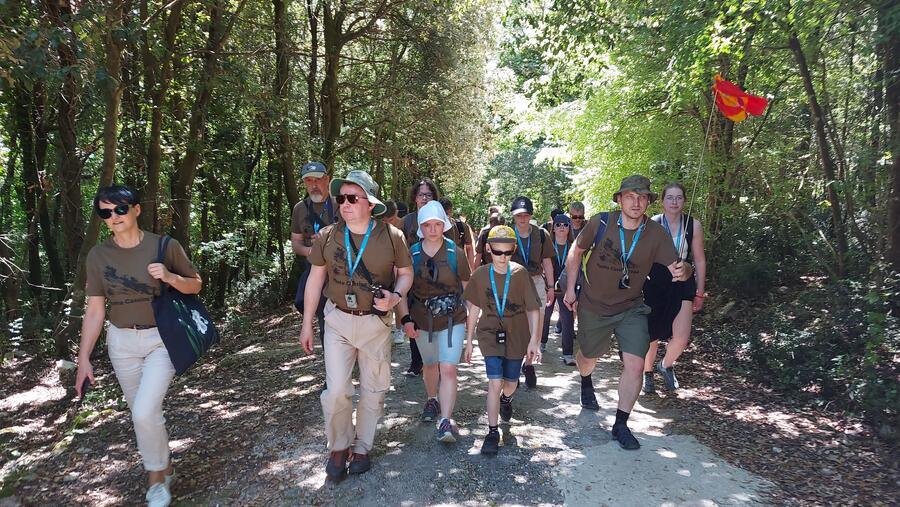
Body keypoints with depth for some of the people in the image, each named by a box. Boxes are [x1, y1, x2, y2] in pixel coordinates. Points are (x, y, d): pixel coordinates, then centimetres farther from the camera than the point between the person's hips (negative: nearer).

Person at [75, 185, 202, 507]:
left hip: (162, 338, -3)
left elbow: (196, 285, 0)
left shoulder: (165, 246, -9)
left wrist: (169, 277, -21)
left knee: (145, 413, -13)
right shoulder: (98, 255, -3)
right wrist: (83, 359, -3)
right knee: (142, 414, 11)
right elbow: (95, 311, 0)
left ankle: (156, 476, 13)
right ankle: (164, 468, 34)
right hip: (122, 342, 3)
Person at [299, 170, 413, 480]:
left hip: (376, 322, 0)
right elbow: (315, 279, 3)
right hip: (338, 319, 0)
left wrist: (395, 297, -20)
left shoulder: (391, 236, -10)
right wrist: (306, 324, 5)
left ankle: (362, 447, 32)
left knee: (373, 390, 11)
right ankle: (339, 446, 21)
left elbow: (406, 273, 2)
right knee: (336, 390, -4)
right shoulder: (327, 236, -6)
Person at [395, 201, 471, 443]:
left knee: (448, 368, -13)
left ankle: (446, 420, -7)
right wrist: (406, 319, -10)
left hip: (452, 319, -2)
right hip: (422, 320, 3)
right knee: (430, 364, 22)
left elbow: (468, 286, 0)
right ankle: (431, 400, 47)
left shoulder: (455, 252, -10)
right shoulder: (412, 253, -7)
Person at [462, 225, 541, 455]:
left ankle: (506, 399, 52)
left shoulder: (520, 274, -12)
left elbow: (533, 309, -8)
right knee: (495, 382, -11)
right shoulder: (480, 274, -8)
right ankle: (492, 432, 4)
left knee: (511, 382, 15)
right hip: (490, 333, -1)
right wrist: (469, 341, 5)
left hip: (516, 335, 1)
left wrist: (534, 340, -14)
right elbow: (474, 309, 2)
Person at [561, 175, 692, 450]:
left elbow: (676, 266, -16)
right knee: (588, 357, 19)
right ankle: (586, 383, 58)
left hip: (631, 309, 1)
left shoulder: (655, 233, -13)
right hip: (593, 306, 0)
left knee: (635, 364, -11)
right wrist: (570, 288, -2)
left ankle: (621, 425, 9)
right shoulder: (600, 223, -16)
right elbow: (576, 251, -2)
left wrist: (682, 270, -41)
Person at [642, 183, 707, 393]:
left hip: (682, 284, 1)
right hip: (654, 283, -1)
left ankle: (666, 365, 22)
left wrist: (700, 293, 7)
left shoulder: (693, 225, -1)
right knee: (651, 336, 8)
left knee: (681, 337, -12)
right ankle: (647, 373, 35)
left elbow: (699, 260, 7)